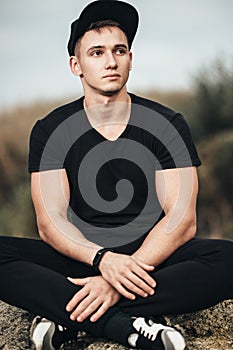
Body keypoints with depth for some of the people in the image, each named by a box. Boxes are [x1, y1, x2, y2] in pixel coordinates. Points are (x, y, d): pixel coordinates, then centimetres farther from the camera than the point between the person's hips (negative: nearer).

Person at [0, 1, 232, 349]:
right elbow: (50, 222, -8)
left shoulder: (167, 125, 0)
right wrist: (102, 259, -31)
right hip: (81, 258, 0)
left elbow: (182, 220, -10)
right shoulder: (50, 131, 2)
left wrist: (118, 282, -26)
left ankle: (66, 318, -32)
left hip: (151, 258, 0)